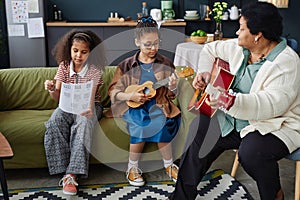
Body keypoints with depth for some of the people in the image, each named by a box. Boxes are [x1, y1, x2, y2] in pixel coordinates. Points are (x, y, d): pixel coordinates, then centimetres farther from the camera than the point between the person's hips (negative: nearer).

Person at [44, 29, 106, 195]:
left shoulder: (94, 69, -10)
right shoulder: (64, 66, -2)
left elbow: (91, 95, -23)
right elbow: (57, 97, -6)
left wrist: (89, 108, -47)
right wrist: (51, 89, -31)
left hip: (89, 106, -2)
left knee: (83, 122, -37)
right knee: (55, 120, -31)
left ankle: (72, 174, -41)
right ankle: (63, 168, -30)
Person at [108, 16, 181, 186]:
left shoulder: (165, 64, 7)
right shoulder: (127, 65, 3)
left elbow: (172, 95, 9)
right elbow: (113, 92, 3)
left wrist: (172, 88, -15)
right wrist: (130, 96, -15)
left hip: (157, 104, 1)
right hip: (133, 106, -1)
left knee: (161, 121, -32)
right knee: (144, 123, -33)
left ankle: (169, 165, -8)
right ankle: (132, 167, -12)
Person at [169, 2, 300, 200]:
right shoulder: (240, 48, 3)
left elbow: (274, 103, -35)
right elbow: (211, 49, 20)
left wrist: (231, 102, -48)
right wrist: (205, 72, 1)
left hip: (277, 126, -8)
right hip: (235, 119, 8)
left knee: (250, 152, -34)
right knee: (200, 128, -3)